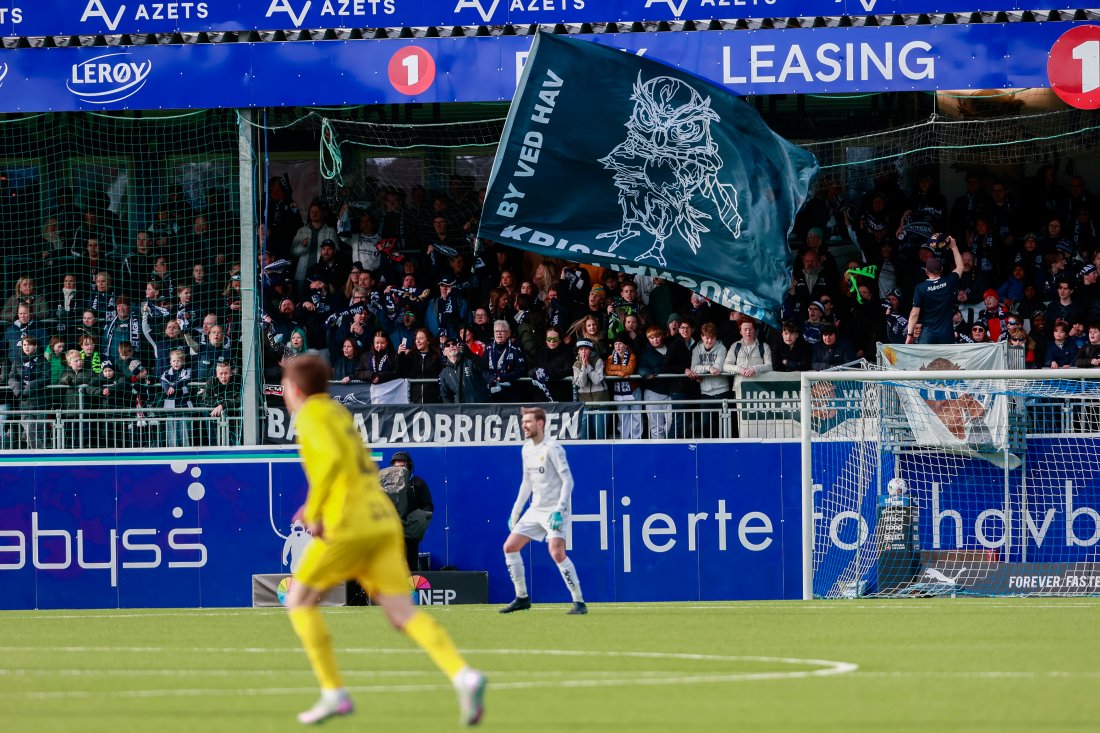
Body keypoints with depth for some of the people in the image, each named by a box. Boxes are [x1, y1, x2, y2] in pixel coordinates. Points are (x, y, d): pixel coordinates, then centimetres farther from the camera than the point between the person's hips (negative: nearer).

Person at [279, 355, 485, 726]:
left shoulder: (311, 416, -2)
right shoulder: (340, 413, 25)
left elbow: (332, 458, -21)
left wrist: (314, 511, -14)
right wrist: (321, 504, 28)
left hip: (348, 526, -7)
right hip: (383, 522, 8)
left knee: (299, 601, 10)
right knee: (403, 613, -2)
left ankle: (333, 693, 2)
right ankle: (464, 675, -25)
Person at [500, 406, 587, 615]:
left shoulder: (552, 448, -14)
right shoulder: (527, 449, 10)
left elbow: (568, 480, -17)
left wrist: (559, 510, -26)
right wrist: (515, 512, 19)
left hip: (555, 510, -9)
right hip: (536, 510, 9)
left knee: (557, 553, -23)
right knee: (510, 547, 6)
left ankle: (579, 602, -15)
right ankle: (522, 598, 17)